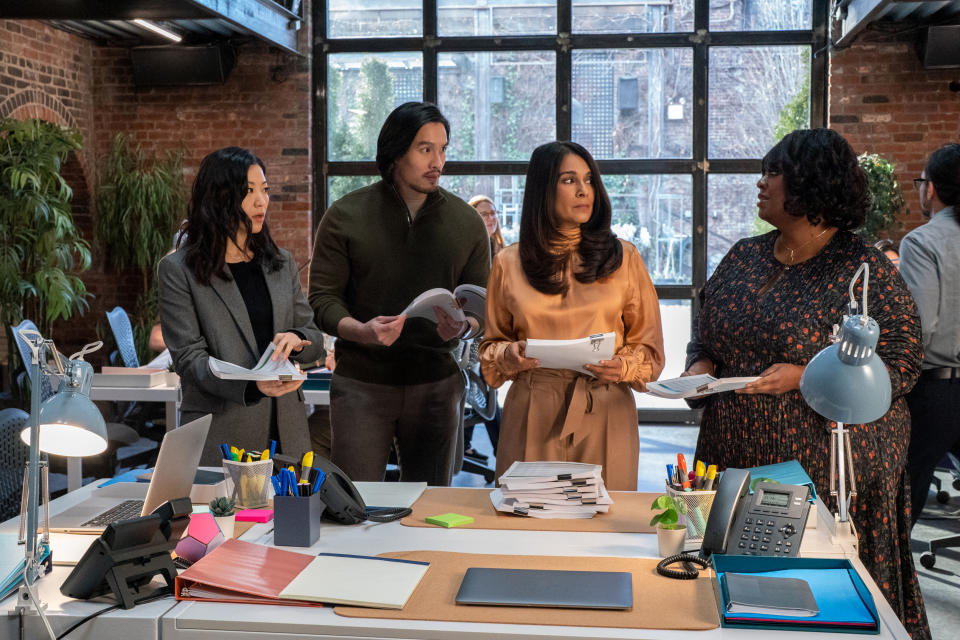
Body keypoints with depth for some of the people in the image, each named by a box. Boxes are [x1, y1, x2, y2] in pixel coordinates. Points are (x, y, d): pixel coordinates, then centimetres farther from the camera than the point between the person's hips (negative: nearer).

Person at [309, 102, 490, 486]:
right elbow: (322, 297, -1)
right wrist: (361, 331, -21)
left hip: (437, 385, 2)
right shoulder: (345, 216, 0)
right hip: (361, 384, -2)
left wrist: (462, 327, -15)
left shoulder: (466, 222, 6)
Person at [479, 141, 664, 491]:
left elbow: (650, 347, 8)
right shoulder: (509, 264, 6)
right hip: (533, 414, 0)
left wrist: (623, 366, -11)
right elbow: (490, 346, 13)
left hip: (604, 413, 0)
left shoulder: (623, 258, 6)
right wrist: (509, 355, -8)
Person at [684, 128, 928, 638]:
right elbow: (705, 334, 20)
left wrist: (804, 377, -21)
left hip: (824, 465, -5)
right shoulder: (743, 257, 9)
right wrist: (701, 367, -3)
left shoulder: (865, 270, -9)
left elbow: (900, 363, -11)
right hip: (735, 460, 5)